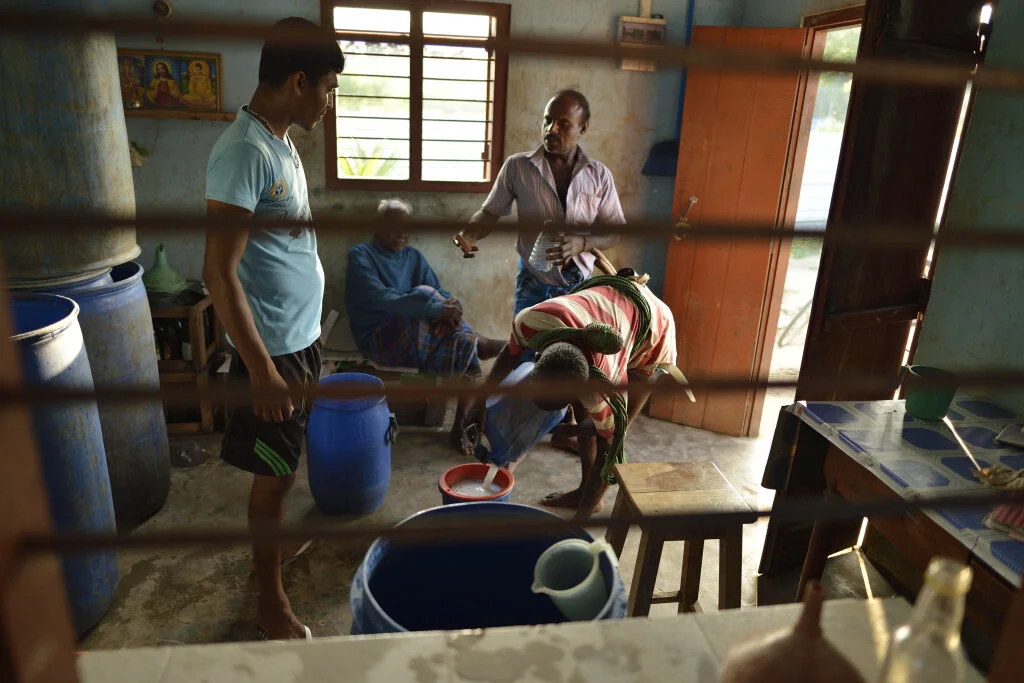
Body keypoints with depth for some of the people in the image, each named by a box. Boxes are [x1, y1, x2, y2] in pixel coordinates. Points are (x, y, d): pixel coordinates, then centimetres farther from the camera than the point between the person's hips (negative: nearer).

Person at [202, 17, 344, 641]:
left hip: (302, 337, 9)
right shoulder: (245, 152, -22)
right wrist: (259, 368, -24)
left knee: (286, 465, 23)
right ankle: (272, 602, 23)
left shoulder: (281, 143, 8)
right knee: (274, 474, 5)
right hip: (272, 349, -9)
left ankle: (276, 546, 44)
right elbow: (219, 272, -25)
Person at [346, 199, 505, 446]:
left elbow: (441, 293, 7)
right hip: (380, 340, -5)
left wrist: (452, 304, -20)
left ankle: (461, 423, -23)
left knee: (464, 343, -24)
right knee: (424, 294, -29)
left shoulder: (414, 257, 15)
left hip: (415, 338, 6)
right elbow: (383, 299, -21)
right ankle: (480, 344, -15)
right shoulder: (361, 256, -5)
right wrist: (437, 308, -30)